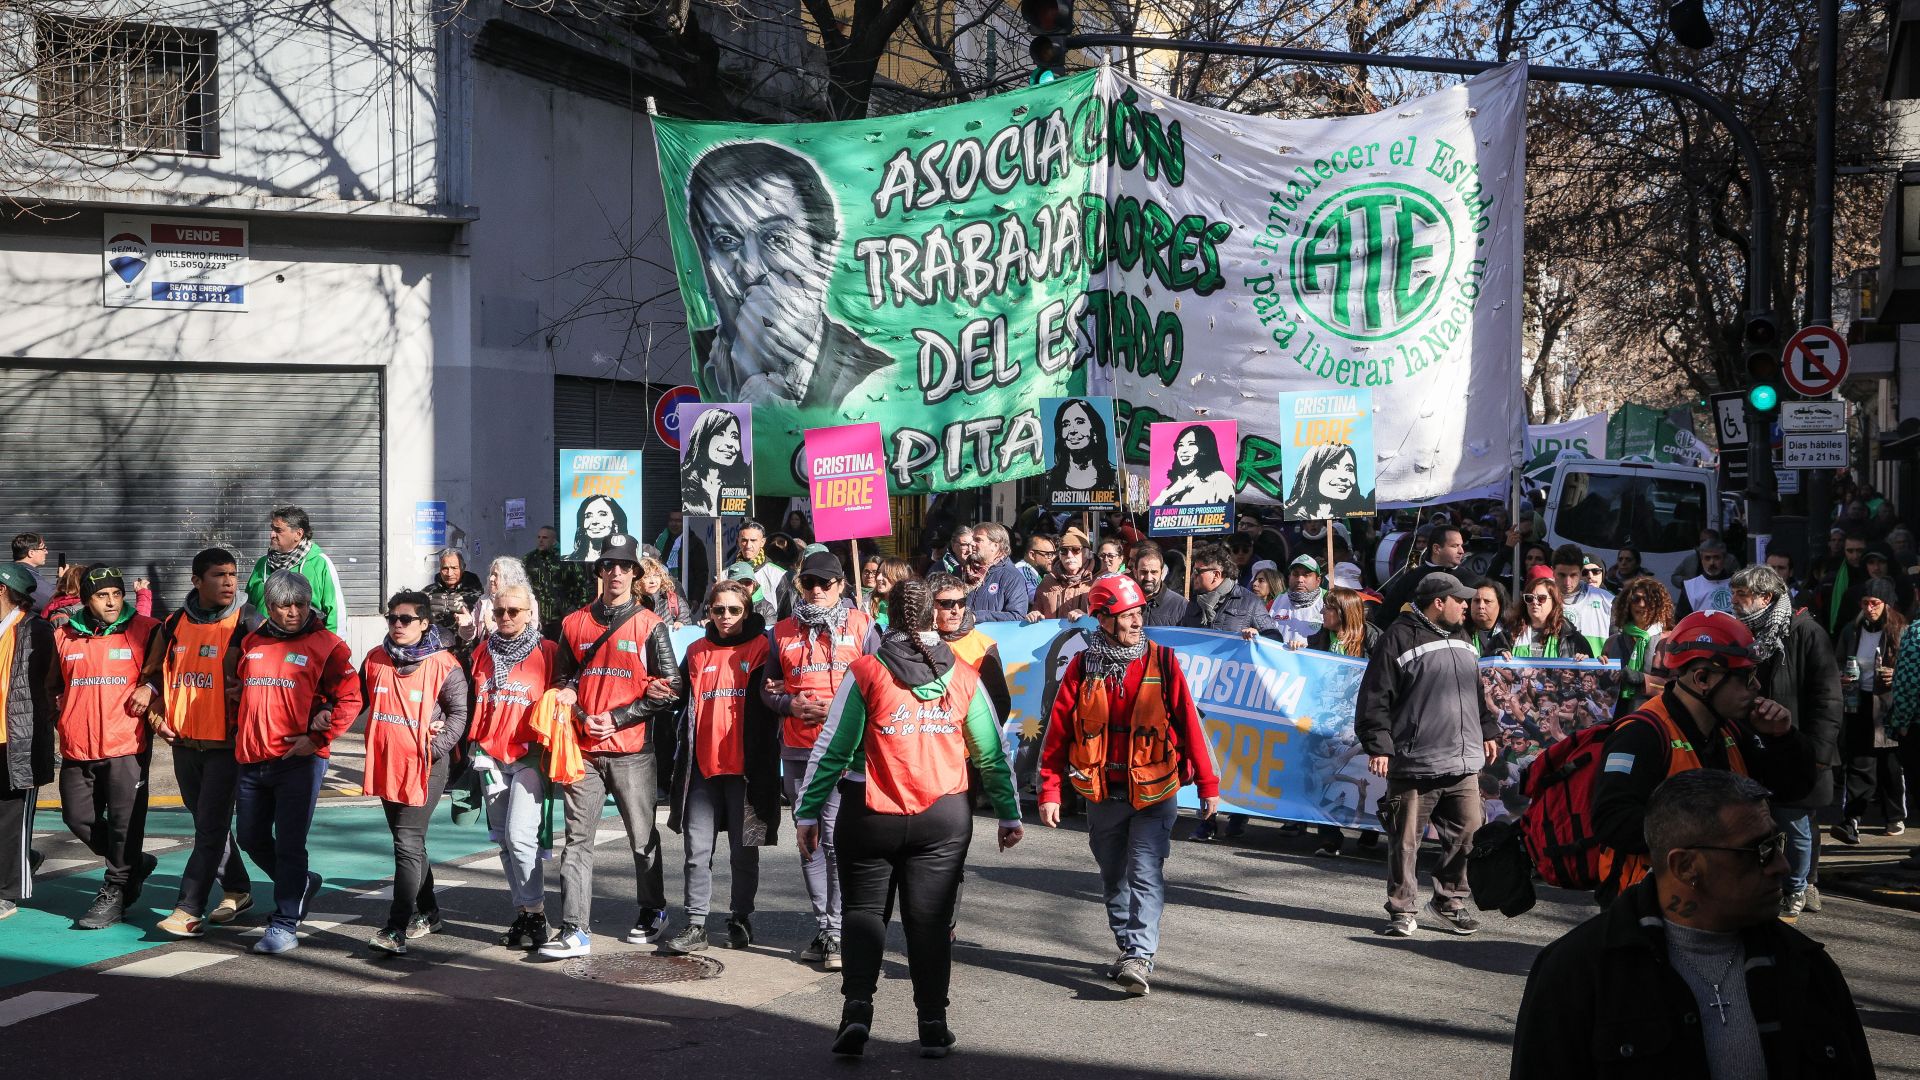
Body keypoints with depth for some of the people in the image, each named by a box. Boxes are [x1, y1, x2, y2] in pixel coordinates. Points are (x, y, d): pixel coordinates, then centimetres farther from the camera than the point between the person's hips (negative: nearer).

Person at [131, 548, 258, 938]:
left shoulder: (247, 628, -6)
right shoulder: (174, 625, 7)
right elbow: (152, 674, 18)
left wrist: (243, 693, -16)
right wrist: (156, 715, 5)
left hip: (225, 744, -5)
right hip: (183, 741, 5)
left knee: (211, 826, -8)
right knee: (206, 822, 15)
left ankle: (189, 909, -8)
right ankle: (238, 891, 30)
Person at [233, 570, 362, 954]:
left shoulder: (327, 645, -3)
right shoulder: (251, 644, 12)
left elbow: (350, 698, -7)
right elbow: (238, 691, 25)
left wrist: (317, 738, -15)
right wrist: (238, 733, 14)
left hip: (299, 760, -6)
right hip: (252, 760, 6)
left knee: (289, 843, -6)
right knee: (250, 838, 15)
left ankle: (285, 925, 0)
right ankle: (301, 883, 37)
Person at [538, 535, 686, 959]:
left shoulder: (650, 625, 0)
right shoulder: (575, 624, 10)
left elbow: (672, 689, -4)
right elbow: (563, 679, 16)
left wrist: (616, 718, -10)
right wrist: (583, 716, -5)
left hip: (632, 752, -2)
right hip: (584, 751, 3)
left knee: (643, 838, 8)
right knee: (578, 840, -2)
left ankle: (653, 913, 27)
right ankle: (575, 930, -2)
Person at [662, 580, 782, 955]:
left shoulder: (761, 649, 2)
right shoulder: (697, 652, 13)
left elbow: (767, 706, -1)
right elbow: (689, 706, 18)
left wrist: (760, 762, -8)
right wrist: (685, 755, 10)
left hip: (745, 765, -3)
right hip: (703, 765, 3)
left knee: (744, 850, 6)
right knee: (697, 848, 0)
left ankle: (740, 920, 18)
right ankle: (695, 925, 3)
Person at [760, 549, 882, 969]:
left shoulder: (861, 626, 5)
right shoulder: (783, 631, 14)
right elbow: (768, 687, 17)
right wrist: (791, 704, -3)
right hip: (797, 752, 4)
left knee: (836, 839, -11)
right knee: (809, 841, 8)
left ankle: (838, 932, -8)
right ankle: (823, 929, 16)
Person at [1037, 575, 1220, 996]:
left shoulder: (1161, 662, -4)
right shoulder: (1082, 666, -1)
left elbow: (1189, 723, -2)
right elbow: (1058, 730, 0)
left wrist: (1208, 785, -1)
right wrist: (1049, 790, -3)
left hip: (1154, 791, -3)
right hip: (1102, 793, 3)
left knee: (1146, 874, -13)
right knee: (1114, 878, 14)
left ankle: (1140, 957, -15)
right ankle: (1128, 948, 29)